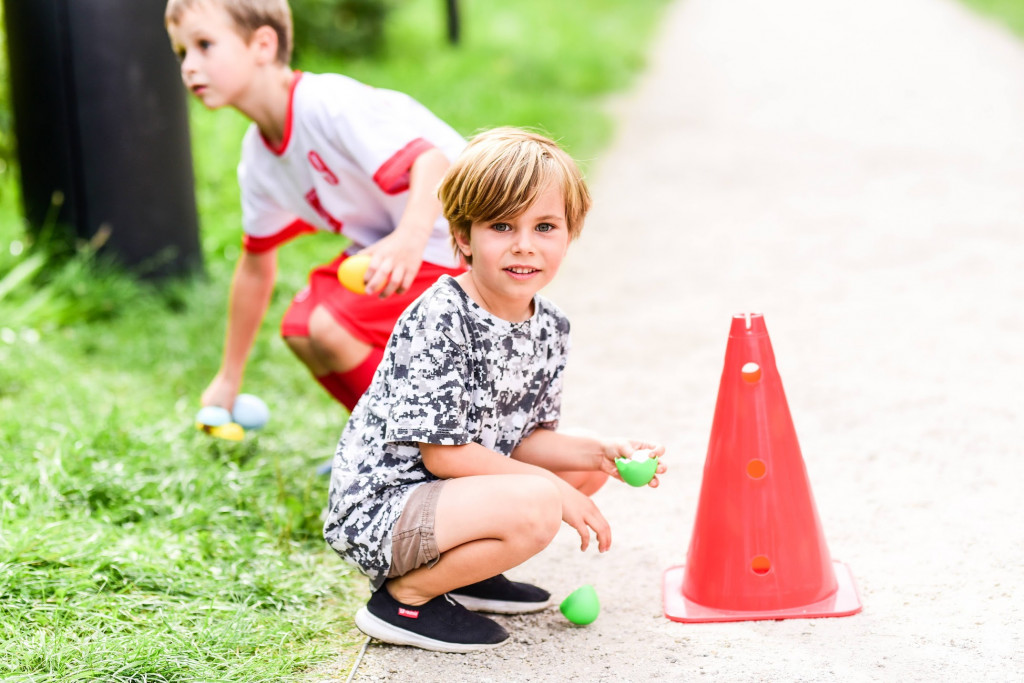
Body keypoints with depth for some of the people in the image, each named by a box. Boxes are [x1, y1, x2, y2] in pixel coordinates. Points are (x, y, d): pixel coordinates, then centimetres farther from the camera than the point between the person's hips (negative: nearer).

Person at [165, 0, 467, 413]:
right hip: (387, 247, 9)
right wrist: (228, 379, 22)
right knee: (301, 325, 6)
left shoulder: (330, 104, -25)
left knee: (331, 326, -22)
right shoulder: (258, 159, 4)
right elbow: (256, 263, 17)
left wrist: (409, 240, -58)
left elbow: (433, 162, -38)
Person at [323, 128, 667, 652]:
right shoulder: (439, 321, -23)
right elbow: (443, 453, -22)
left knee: (588, 469, 12)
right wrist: (554, 489, -17)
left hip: (449, 492, 9)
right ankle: (405, 597, -9)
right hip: (377, 511, -9)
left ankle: (461, 568, 11)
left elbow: (524, 438, 8)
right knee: (536, 507, -29)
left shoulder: (550, 328, 2)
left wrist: (599, 453, -9)